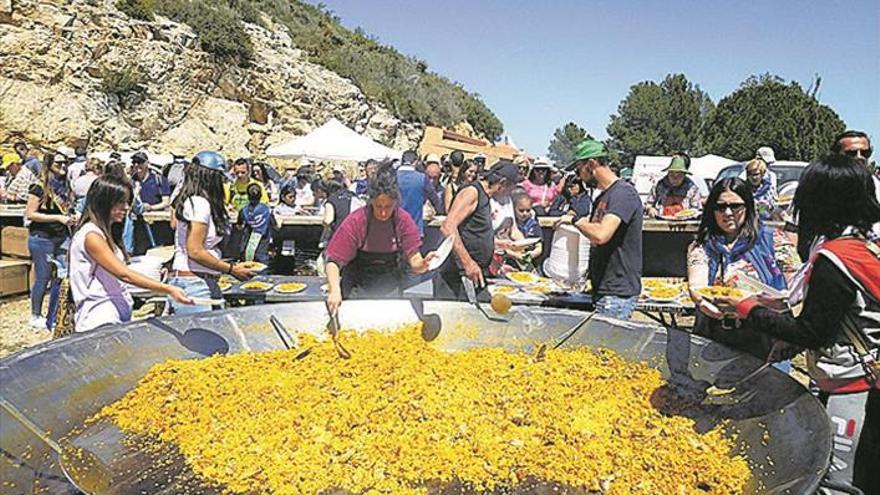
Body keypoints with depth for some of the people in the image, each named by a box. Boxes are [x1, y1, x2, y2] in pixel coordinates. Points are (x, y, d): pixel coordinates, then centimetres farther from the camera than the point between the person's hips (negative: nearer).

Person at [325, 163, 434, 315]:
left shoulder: (403, 220, -11)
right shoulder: (356, 221, -18)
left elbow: (413, 259, -11)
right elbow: (333, 261, -17)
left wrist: (422, 265, -35)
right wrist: (335, 291, -34)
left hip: (391, 290, 2)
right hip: (358, 290, -1)